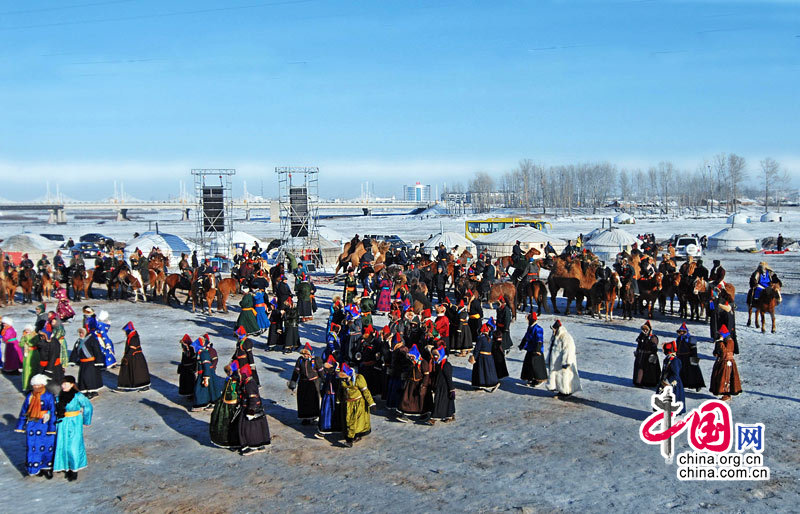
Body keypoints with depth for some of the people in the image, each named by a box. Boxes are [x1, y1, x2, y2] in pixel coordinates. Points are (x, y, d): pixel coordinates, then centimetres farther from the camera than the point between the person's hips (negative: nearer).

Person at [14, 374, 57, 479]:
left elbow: (53, 412, -10)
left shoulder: (49, 396, -9)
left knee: (47, 446, 3)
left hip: (45, 426, -3)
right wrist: (20, 426, 11)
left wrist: (51, 428, -13)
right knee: (32, 446, 6)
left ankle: (46, 468, 18)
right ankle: (34, 469, 22)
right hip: (32, 426, 3)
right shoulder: (29, 396, 4)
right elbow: (23, 411, 11)